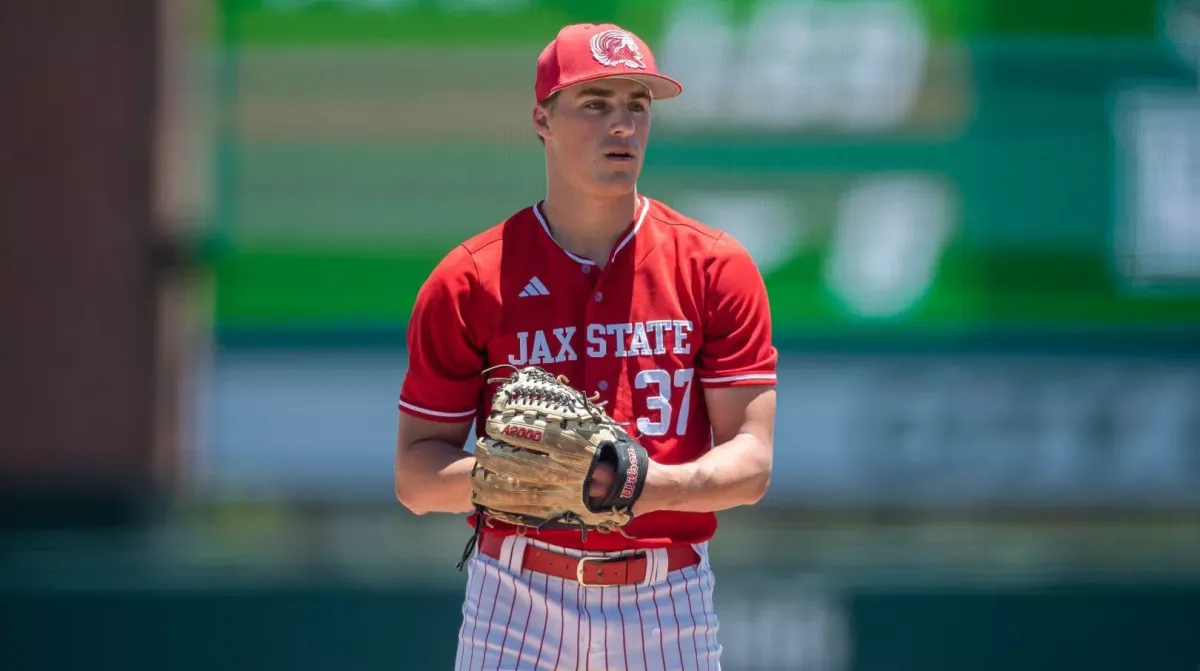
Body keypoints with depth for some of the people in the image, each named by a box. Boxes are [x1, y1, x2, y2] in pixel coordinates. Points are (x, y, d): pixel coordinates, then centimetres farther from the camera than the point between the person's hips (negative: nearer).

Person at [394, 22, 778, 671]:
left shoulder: (716, 268, 3)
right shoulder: (469, 279, 2)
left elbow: (750, 462, -1)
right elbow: (416, 477, 2)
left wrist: (654, 485, -22)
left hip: (669, 604, 1)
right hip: (516, 601, -1)